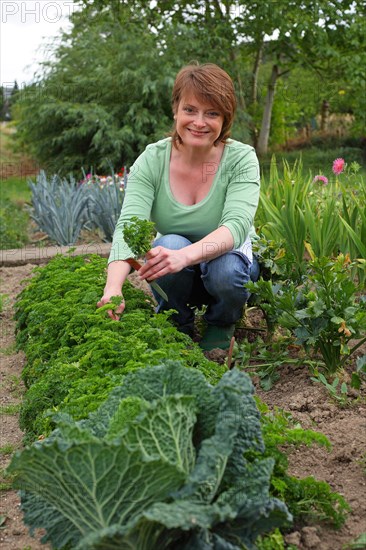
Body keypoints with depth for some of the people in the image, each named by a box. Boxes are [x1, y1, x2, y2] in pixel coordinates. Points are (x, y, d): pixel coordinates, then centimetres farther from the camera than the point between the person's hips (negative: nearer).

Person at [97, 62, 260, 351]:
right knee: (170, 243, -32)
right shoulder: (152, 160, -14)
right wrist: (113, 287, -47)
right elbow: (129, 224, -27)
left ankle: (219, 333, 1)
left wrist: (186, 255, -53)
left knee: (226, 269, -34)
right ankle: (179, 332, -5)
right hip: (177, 279, 1)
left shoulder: (242, 159, -17)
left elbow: (237, 225, -32)